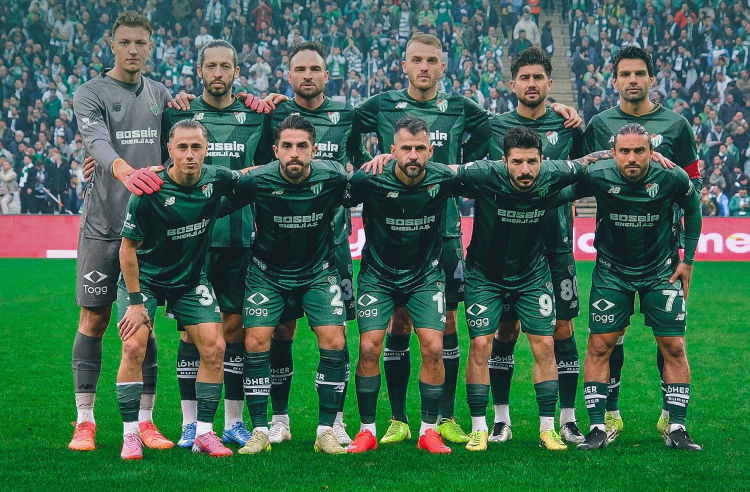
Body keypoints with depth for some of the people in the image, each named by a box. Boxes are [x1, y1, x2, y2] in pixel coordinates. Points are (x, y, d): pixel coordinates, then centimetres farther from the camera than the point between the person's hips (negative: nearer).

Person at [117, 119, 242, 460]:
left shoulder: (216, 180, -13)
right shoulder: (149, 192, -25)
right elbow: (128, 248, -15)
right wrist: (135, 301, -15)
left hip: (191, 279, 4)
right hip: (145, 276, -4)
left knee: (214, 348, -6)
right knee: (134, 346, -19)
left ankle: (204, 433, 6)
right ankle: (131, 435, -8)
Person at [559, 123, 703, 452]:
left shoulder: (672, 178, -18)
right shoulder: (596, 176, -21)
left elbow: (693, 209, 2)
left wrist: (688, 260, 3)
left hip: (661, 271, 1)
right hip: (611, 271, 0)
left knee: (674, 347, -2)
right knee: (599, 346, -5)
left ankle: (676, 430, 7)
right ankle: (598, 429, 2)